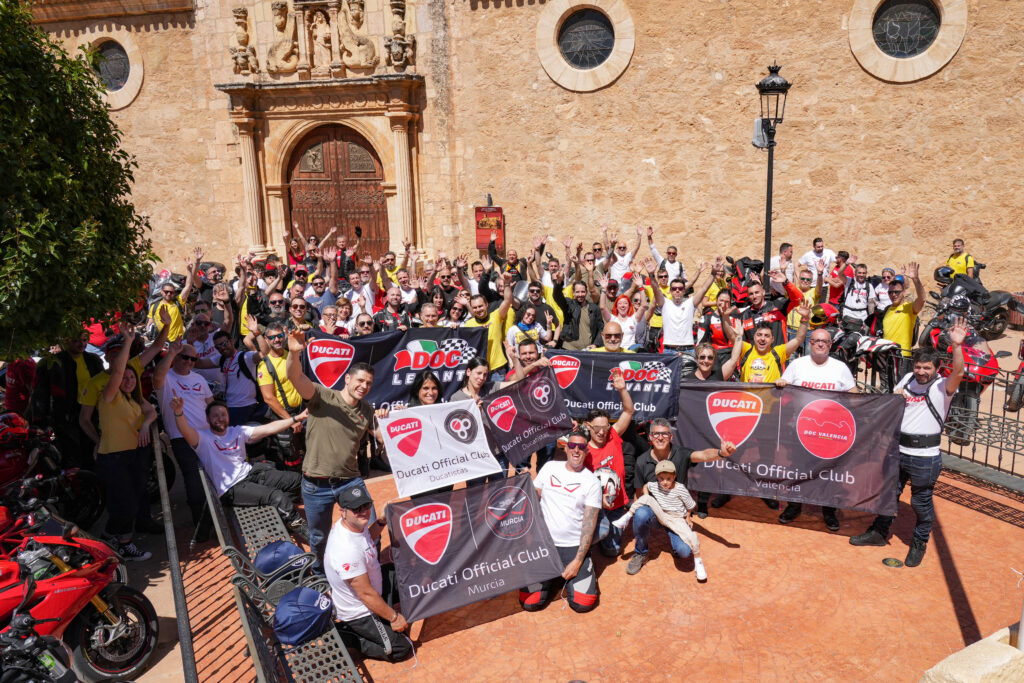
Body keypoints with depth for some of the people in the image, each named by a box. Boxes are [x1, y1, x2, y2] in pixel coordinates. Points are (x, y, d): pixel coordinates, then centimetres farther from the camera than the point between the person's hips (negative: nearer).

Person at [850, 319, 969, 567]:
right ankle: (879, 532, 34)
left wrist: (957, 346, -43)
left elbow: (958, 373, -30)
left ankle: (919, 544, 28)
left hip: (925, 457, -5)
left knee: (921, 502, 8)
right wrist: (894, 396, -3)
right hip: (897, 451, 5)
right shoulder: (908, 379, 7)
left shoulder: (942, 386, -9)